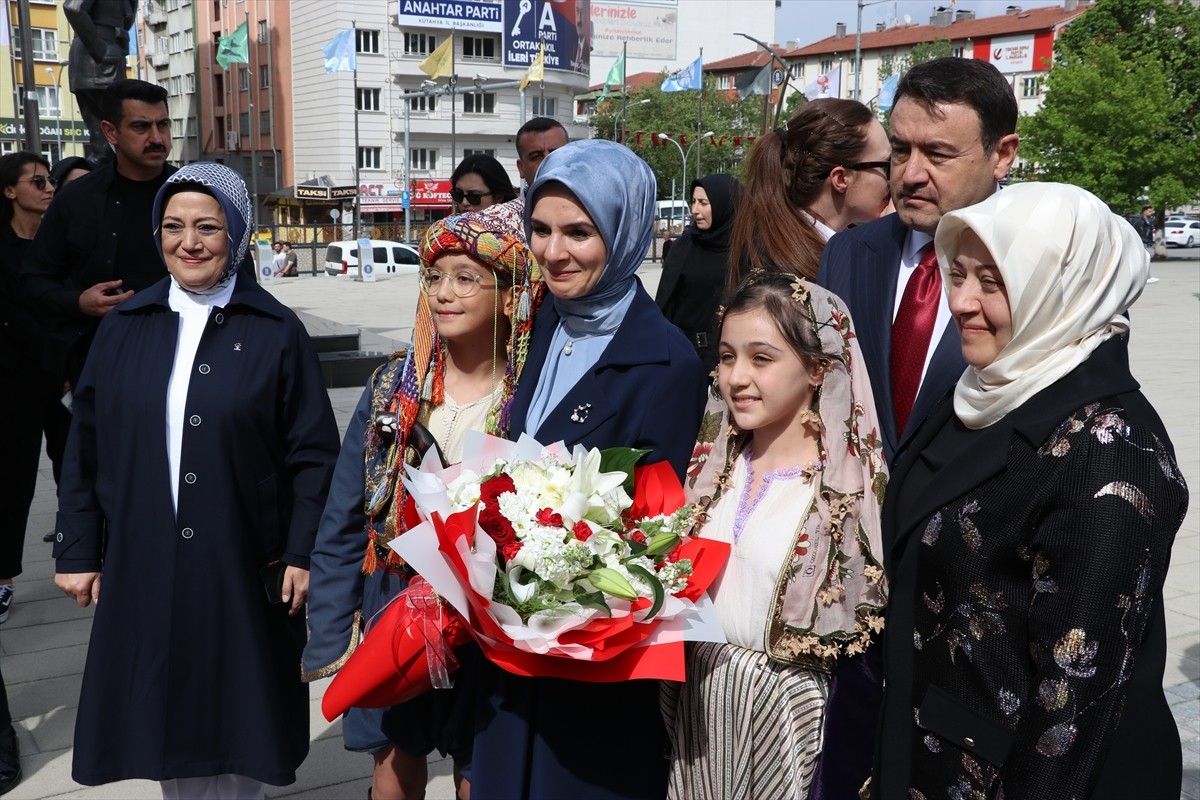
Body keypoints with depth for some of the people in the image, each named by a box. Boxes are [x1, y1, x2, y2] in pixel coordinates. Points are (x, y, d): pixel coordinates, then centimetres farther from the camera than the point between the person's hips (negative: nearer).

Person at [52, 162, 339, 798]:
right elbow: (85, 448, 8)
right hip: (144, 568, 3)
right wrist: (77, 550, 6)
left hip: (242, 570, -2)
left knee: (236, 721, 9)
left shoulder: (275, 332, -3)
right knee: (166, 719, 12)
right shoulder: (125, 327, 4)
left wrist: (303, 554, -7)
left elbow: (313, 453, -3)